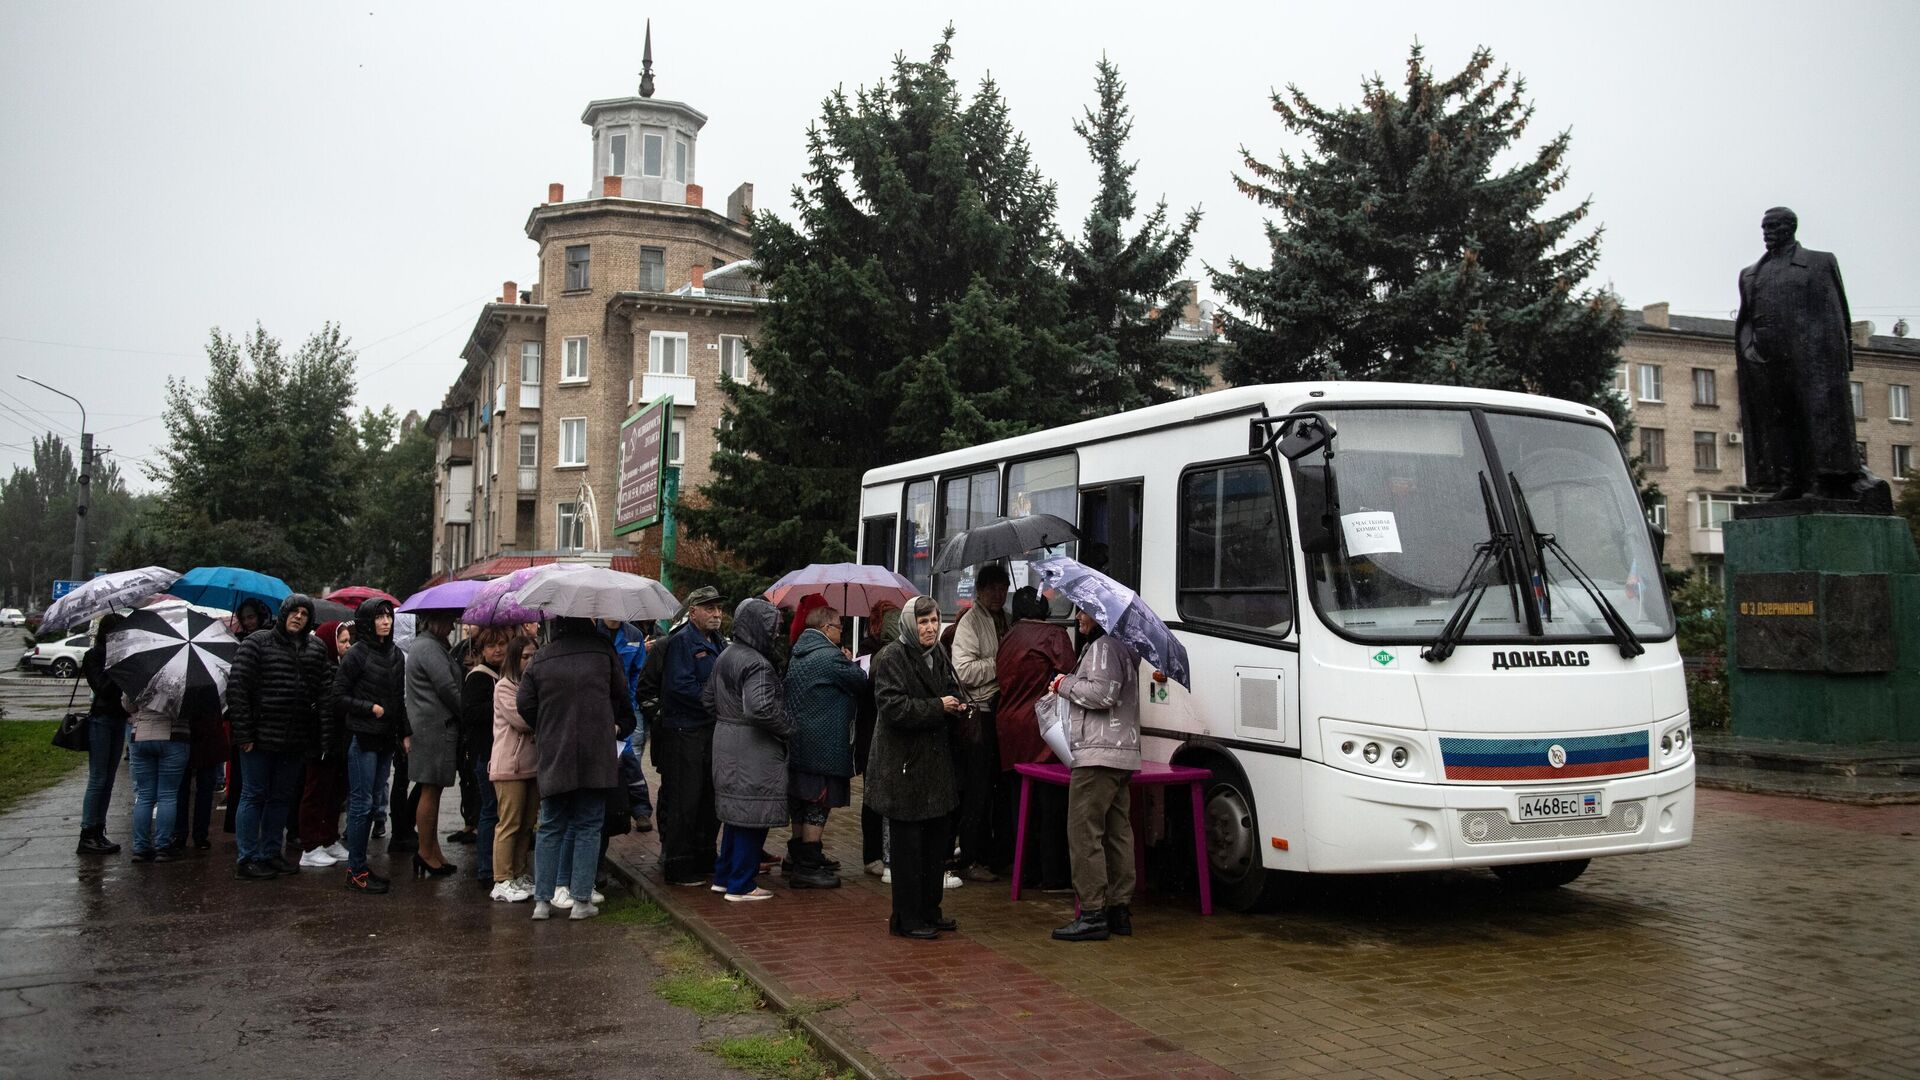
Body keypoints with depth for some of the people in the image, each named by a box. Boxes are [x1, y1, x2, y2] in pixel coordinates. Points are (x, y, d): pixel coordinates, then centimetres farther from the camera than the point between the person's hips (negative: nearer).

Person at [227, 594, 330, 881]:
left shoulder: (315, 650, 10)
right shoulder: (257, 642, -4)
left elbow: (323, 693, 8)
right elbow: (237, 687, -8)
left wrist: (321, 734, -2)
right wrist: (244, 732, -13)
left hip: (296, 739, 5)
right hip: (261, 737, -5)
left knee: (282, 798, 13)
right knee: (254, 796, 3)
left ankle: (270, 853, 25)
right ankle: (246, 860, 10)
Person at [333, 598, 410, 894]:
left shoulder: (396, 654, 11)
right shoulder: (356, 654, -8)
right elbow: (339, 696, -8)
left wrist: (405, 733, 12)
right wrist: (370, 708, -15)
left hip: (386, 739, 7)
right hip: (362, 738, -7)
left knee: (373, 802, 11)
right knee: (361, 803, -4)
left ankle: (359, 865, 19)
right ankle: (356, 872, 2)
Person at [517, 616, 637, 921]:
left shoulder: (539, 662, 2)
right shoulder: (603, 652, -1)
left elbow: (525, 704, 1)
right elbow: (621, 698, 6)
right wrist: (618, 726, 23)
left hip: (553, 756, 2)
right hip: (595, 755, -2)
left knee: (551, 827, 12)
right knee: (589, 826, 6)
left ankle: (542, 900, 9)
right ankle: (582, 900, 4)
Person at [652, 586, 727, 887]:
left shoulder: (718, 643, 16)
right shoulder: (681, 641, -10)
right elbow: (680, 686, -20)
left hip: (712, 731, 8)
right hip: (684, 734, -8)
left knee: (711, 800, 14)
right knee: (683, 803, -3)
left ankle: (705, 859, 26)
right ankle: (678, 867, 5)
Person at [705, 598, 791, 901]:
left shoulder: (725, 657, 11)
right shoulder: (756, 664, -19)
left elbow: (708, 698, 18)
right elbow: (760, 708, -29)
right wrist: (786, 728, -14)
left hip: (726, 743, 10)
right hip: (753, 750, -10)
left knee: (735, 813, 19)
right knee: (752, 817, -1)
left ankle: (723, 876, 27)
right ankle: (741, 885, 5)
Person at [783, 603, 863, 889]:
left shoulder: (797, 654, 13)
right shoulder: (830, 656, -16)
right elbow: (861, 682, -10)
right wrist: (850, 662, 9)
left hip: (797, 741, 9)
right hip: (823, 744, -9)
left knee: (801, 801, 18)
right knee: (818, 803, -3)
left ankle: (799, 857, 28)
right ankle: (807, 867, -1)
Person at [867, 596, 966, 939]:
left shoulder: (938, 656, 12)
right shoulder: (892, 658, -13)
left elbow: (952, 693, 25)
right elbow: (893, 706, -20)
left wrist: (956, 706, 2)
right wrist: (937, 707, -18)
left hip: (935, 762, 8)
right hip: (902, 764, -8)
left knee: (937, 841, 13)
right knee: (908, 844, -1)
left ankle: (929, 911, 26)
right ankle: (906, 919, 9)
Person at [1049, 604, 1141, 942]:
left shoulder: (1104, 646, -11)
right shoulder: (1119, 646, 23)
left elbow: (1102, 694, -22)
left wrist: (1066, 684, -8)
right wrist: (1070, 684, 19)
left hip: (1099, 755, -11)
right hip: (1122, 757, 11)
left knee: (1084, 832, -9)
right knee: (1117, 832, 10)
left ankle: (1092, 914, -9)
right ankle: (1119, 909, 13)